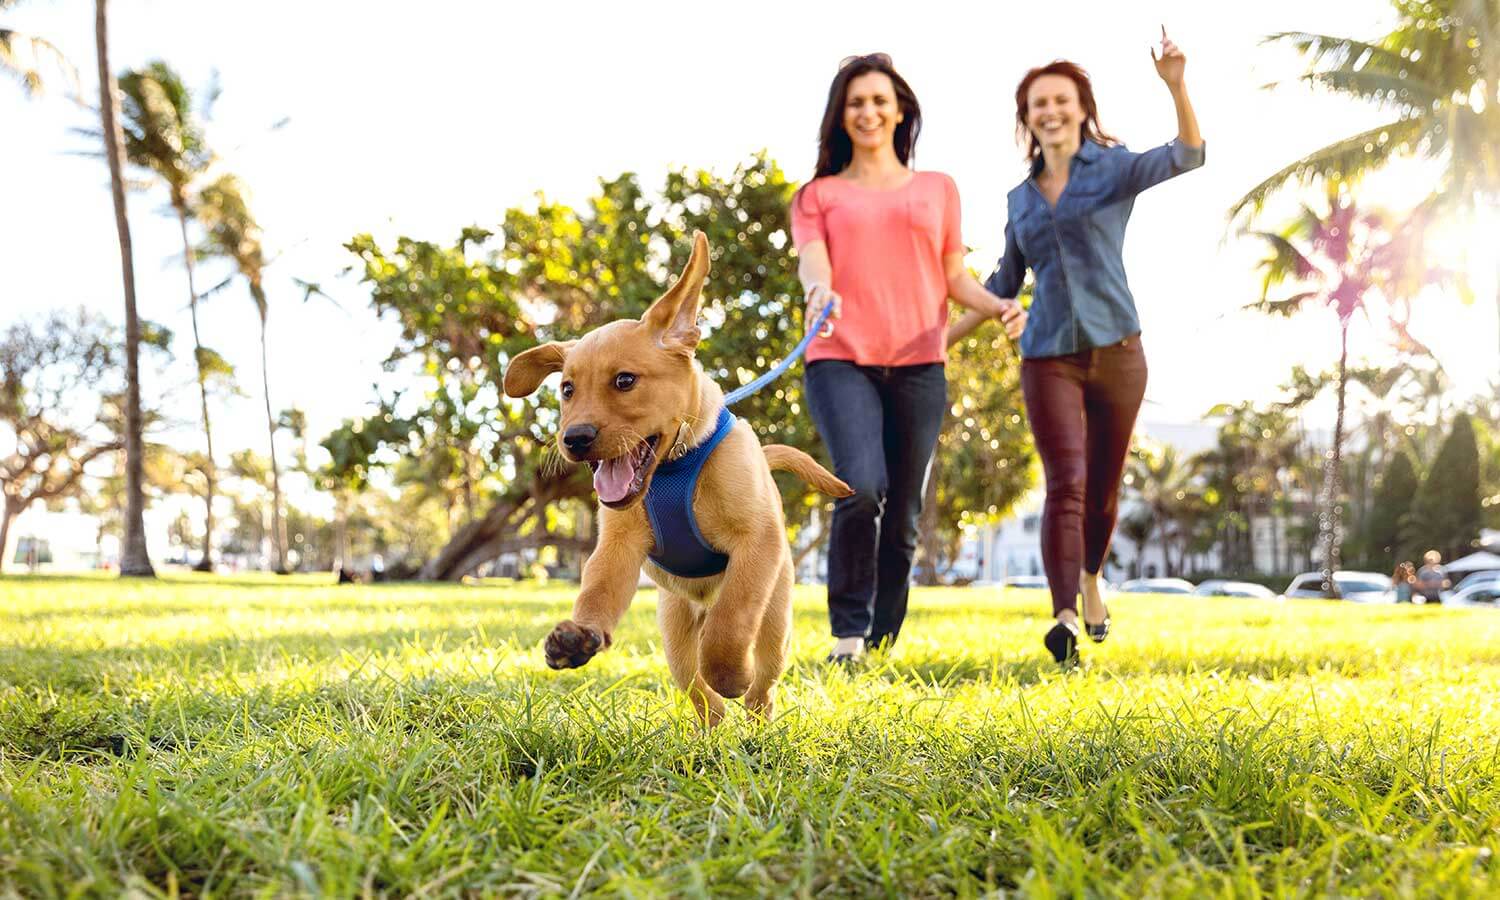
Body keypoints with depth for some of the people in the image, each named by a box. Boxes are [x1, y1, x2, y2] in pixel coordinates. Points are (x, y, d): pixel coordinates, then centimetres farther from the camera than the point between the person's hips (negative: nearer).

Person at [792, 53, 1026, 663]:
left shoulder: (937, 189, 20)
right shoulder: (819, 194, 15)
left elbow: (954, 277, 18)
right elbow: (811, 262, -1)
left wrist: (999, 306, -3)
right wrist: (819, 288, -25)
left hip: (918, 366, 2)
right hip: (840, 361, -2)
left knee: (903, 518, 1)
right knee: (862, 488, -24)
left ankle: (881, 646, 14)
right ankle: (847, 634, -9)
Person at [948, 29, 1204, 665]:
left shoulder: (1114, 169, 4)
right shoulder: (1020, 198, 14)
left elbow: (1187, 157, -15)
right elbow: (1003, 285, 21)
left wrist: (1175, 87, -30)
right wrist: (943, 338, 18)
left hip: (1115, 348, -1)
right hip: (1049, 356, 1)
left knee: (1104, 486, 10)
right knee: (1065, 485, -14)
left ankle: (1091, 580, 37)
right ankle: (1066, 619, -23)